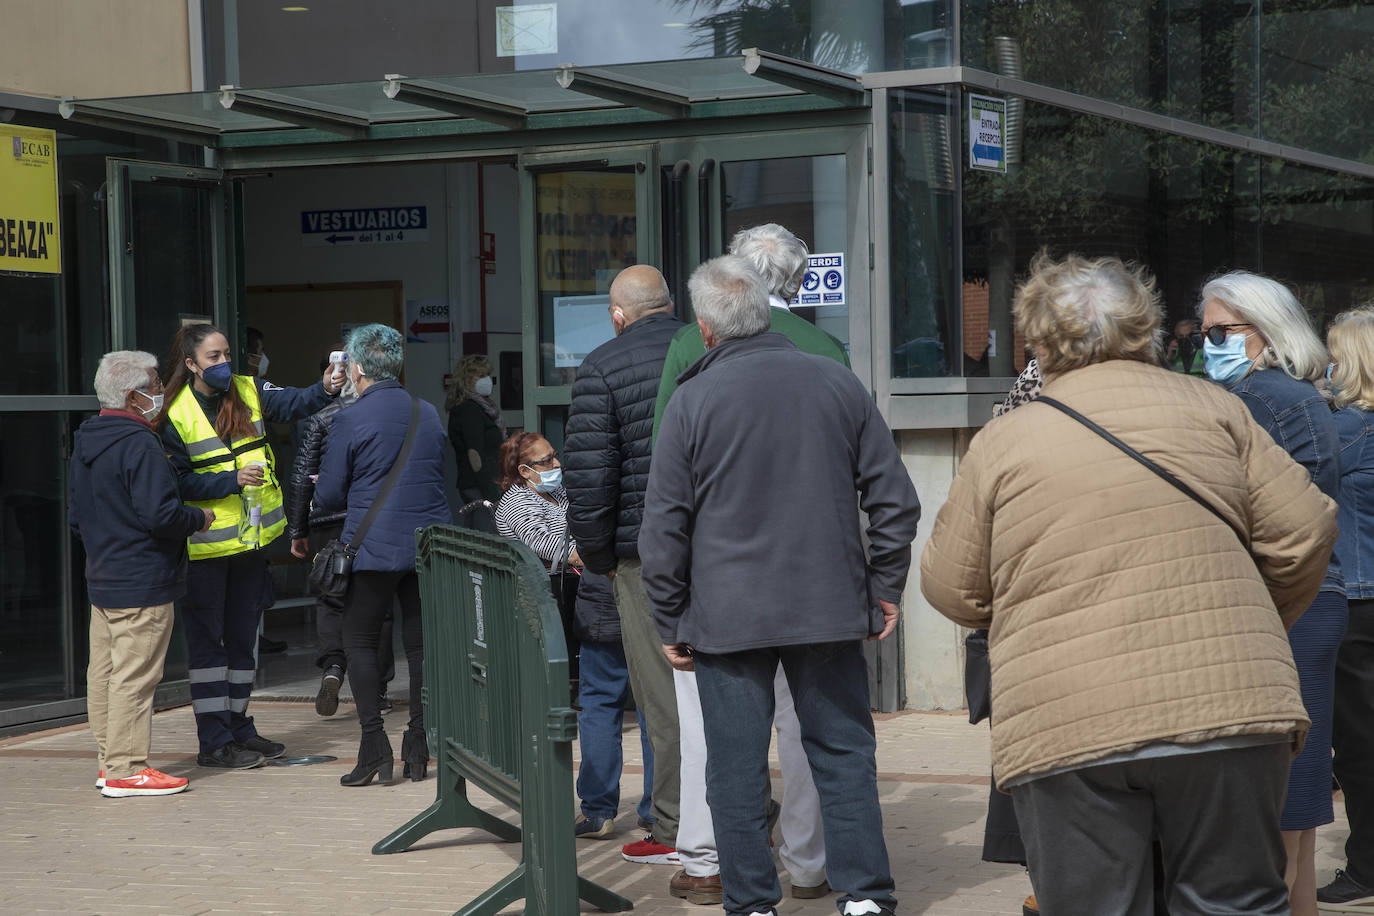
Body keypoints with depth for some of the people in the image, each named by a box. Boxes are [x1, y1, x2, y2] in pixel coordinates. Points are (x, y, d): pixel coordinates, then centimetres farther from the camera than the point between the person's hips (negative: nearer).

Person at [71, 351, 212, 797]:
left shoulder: (85, 442, 13)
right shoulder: (139, 445, -18)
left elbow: (77, 515, 21)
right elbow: (160, 515, -23)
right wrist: (200, 518, -7)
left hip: (102, 580, 10)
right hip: (142, 584, -10)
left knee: (103, 673, 13)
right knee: (134, 676, -6)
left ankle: (108, 760, 21)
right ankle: (126, 769, -4)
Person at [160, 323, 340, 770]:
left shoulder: (249, 391, 5)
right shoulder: (173, 414, -11)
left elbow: (293, 403, -6)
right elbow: (179, 482, -15)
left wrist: (324, 390, -25)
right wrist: (232, 481, -21)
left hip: (250, 539, 6)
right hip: (204, 547, -6)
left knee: (243, 637, 15)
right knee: (208, 643, 0)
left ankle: (238, 729, 27)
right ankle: (213, 742, 5)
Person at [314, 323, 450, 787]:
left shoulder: (350, 421, -9)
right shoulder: (429, 414, 8)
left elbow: (328, 495, -4)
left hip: (375, 548, -5)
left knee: (359, 642, 5)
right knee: (421, 643, 8)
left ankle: (374, 747, -3)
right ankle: (418, 749, 8)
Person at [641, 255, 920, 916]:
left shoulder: (692, 401, -6)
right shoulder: (838, 384, 2)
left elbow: (664, 527, -3)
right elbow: (894, 498, 5)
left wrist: (670, 622, 6)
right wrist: (884, 589, 13)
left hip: (727, 615, -2)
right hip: (829, 609, 2)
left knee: (737, 768, 5)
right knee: (844, 752, 10)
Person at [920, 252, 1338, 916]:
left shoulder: (1001, 441, 5)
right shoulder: (1209, 406, 8)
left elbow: (951, 590, 10)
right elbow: (1303, 533, 5)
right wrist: (1260, 626, 22)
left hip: (1064, 729, -1)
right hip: (1227, 710, 1)